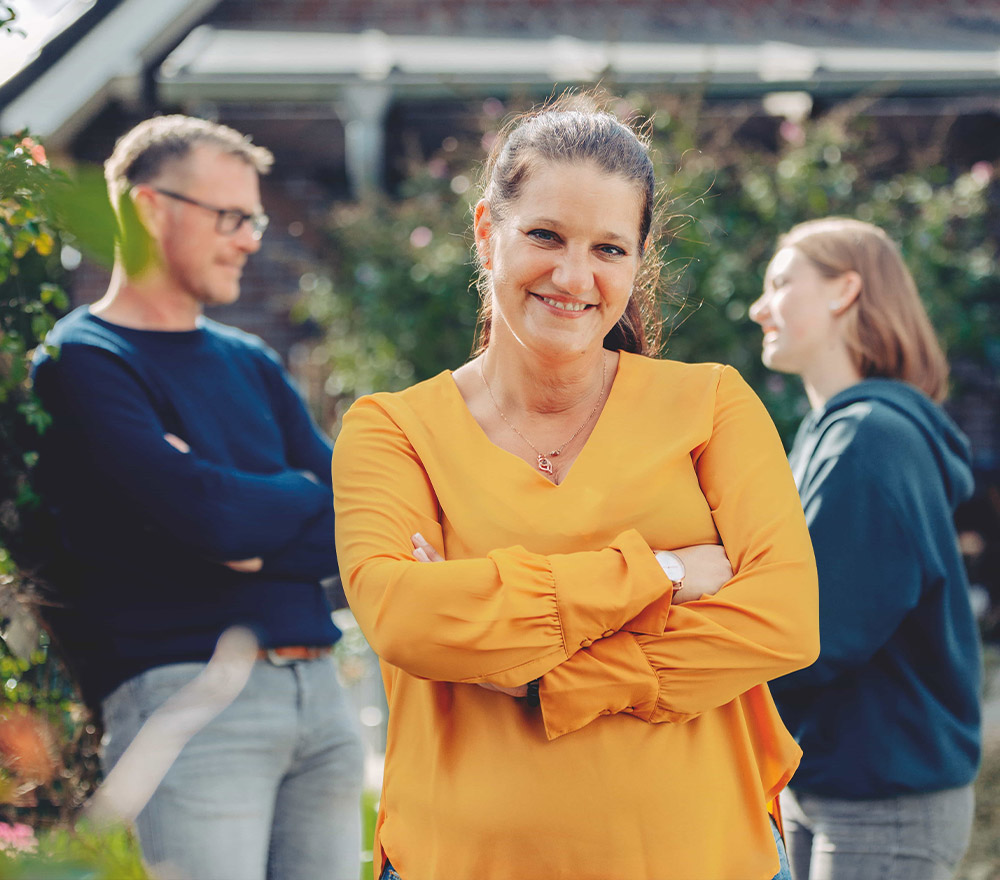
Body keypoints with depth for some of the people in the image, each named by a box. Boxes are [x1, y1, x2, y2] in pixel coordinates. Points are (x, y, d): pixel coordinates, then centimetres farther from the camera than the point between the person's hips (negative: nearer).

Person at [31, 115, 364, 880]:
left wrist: (257, 526, -8)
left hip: (318, 692, 7)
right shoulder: (81, 363, -4)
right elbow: (209, 516, -17)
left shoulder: (251, 364, 18)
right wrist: (297, 496, 3)